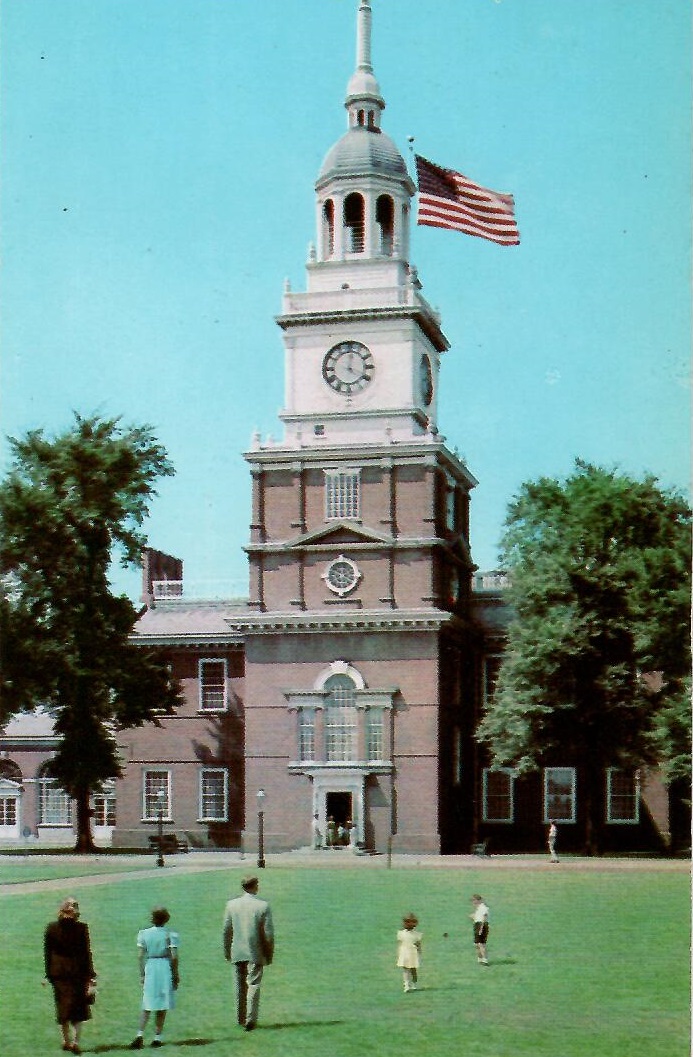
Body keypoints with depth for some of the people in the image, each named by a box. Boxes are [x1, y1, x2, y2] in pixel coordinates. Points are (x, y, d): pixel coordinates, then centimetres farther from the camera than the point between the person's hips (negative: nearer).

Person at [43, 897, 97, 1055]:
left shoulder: (51, 928, -3)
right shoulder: (81, 928, -9)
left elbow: (47, 953, 1)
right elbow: (87, 953, -8)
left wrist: (48, 974, 9)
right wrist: (91, 976, -4)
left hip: (59, 972, 2)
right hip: (78, 972, -2)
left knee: (63, 1007, 14)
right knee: (79, 1007, 8)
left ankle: (67, 1040, 20)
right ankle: (75, 1041, -2)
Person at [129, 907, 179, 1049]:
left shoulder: (143, 934, 2)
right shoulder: (170, 934, -6)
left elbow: (140, 956, 1)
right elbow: (174, 957, -10)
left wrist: (142, 974, 9)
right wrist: (176, 975, 0)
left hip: (150, 968, 2)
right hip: (166, 968, -2)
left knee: (147, 1005, 7)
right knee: (162, 1006, 7)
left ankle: (140, 1034, -9)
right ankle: (157, 1036, 8)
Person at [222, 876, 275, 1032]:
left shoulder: (231, 904, -1)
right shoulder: (263, 906, -9)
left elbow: (226, 930, 5)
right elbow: (268, 933, -7)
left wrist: (227, 951, 15)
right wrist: (269, 954, 3)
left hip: (238, 953, 3)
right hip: (256, 953, -3)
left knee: (240, 985, 15)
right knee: (253, 984, 0)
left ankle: (241, 1018, 23)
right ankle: (250, 1019, -7)